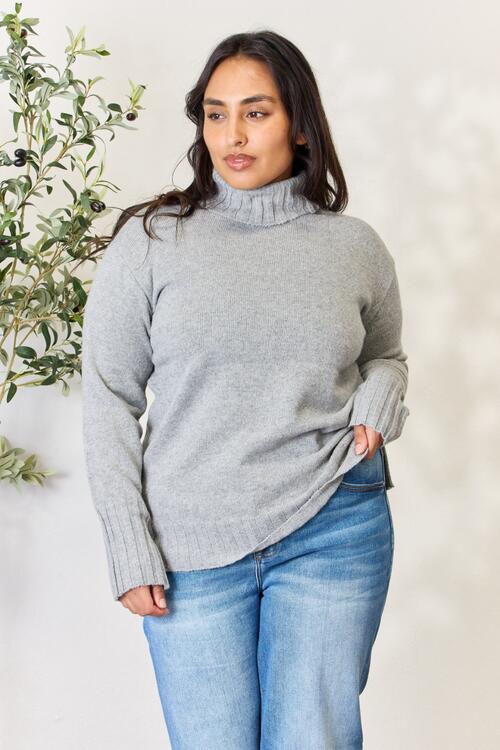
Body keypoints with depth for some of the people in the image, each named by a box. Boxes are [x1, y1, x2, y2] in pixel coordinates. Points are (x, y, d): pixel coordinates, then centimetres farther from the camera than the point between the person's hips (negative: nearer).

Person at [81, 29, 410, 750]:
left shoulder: (356, 246, 3)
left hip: (333, 531, 1)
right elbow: (109, 400, 0)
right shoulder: (150, 240, -3)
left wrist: (377, 406, -2)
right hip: (191, 548, -1)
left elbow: (387, 357, 21)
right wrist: (131, 553, -4)